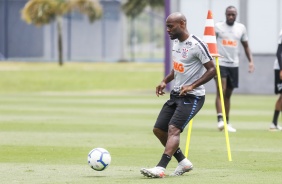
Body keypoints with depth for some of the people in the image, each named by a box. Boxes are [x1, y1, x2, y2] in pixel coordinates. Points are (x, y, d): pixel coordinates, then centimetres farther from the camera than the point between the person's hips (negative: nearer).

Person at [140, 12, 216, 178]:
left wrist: (192, 86, -24)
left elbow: (212, 69, -17)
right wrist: (165, 81, 9)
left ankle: (160, 168, -31)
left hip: (192, 96, -9)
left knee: (173, 129, -23)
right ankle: (184, 162, 19)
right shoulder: (176, 42, 9)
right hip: (176, 94, 9)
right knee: (158, 130, 6)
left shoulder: (196, 45, -18)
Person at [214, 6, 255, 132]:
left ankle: (227, 123, 15)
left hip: (234, 65, 4)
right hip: (220, 63, -4)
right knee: (221, 92, -16)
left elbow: (246, 46, 18)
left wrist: (251, 61, 6)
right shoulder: (218, 27, -2)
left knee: (228, 95, 10)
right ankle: (220, 119, -22)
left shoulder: (241, 28, 9)